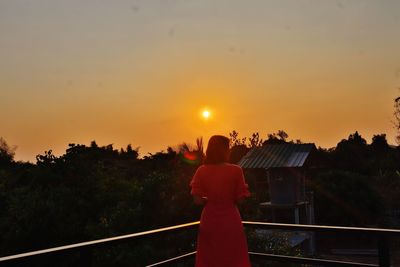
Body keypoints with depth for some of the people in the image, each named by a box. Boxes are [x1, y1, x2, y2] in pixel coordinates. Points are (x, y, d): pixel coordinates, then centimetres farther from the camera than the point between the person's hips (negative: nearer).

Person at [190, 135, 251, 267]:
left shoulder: (201, 171, -6)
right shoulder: (236, 170, -11)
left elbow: (197, 200, -6)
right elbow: (240, 199, -7)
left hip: (209, 221, 2)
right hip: (231, 221, -2)